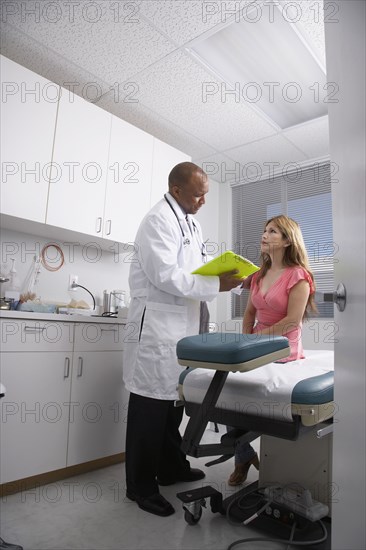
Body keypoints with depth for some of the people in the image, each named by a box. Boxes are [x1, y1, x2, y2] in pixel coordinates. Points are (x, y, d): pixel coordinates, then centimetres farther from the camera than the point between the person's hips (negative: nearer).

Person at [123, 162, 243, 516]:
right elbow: (165, 276, -21)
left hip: (183, 325, 9)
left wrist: (228, 275, 4)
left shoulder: (191, 223, 17)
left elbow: (197, 266, 20)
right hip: (157, 324, -9)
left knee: (172, 398, 17)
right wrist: (216, 285, -18)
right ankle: (141, 486, 17)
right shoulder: (158, 220, -12)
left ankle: (171, 467, 34)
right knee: (151, 403, 0)